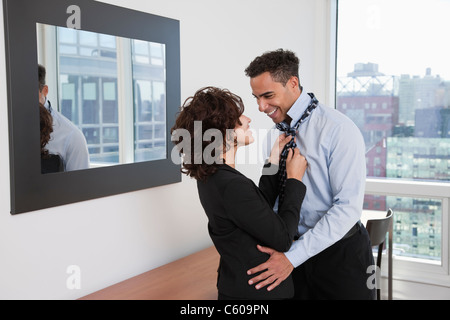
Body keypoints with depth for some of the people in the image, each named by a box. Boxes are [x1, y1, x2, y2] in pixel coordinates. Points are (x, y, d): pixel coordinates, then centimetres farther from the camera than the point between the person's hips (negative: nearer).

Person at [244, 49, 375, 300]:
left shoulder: (339, 130, -17)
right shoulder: (274, 134, 4)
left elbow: (348, 206, -22)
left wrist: (292, 257, -25)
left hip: (340, 253, -5)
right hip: (297, 254, 5)